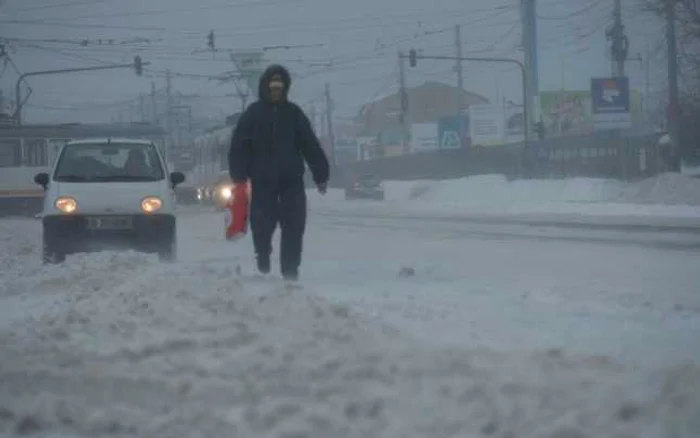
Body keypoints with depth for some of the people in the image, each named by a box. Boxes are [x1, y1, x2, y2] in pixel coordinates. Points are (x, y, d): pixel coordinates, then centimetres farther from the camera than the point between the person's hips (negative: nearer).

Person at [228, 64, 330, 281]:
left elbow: (311, 146, 9)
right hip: (263, 182, -2)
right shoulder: (252, 114, 3)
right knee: (263, 226, 1)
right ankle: (263, 267, 18)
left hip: (292, 181, 2)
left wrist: (321, 174, 4)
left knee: (294, 228, -3)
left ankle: (290, 269, 2)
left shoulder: (294, 113, 9)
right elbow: (238, 147, -1)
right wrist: (239, 176, -10)